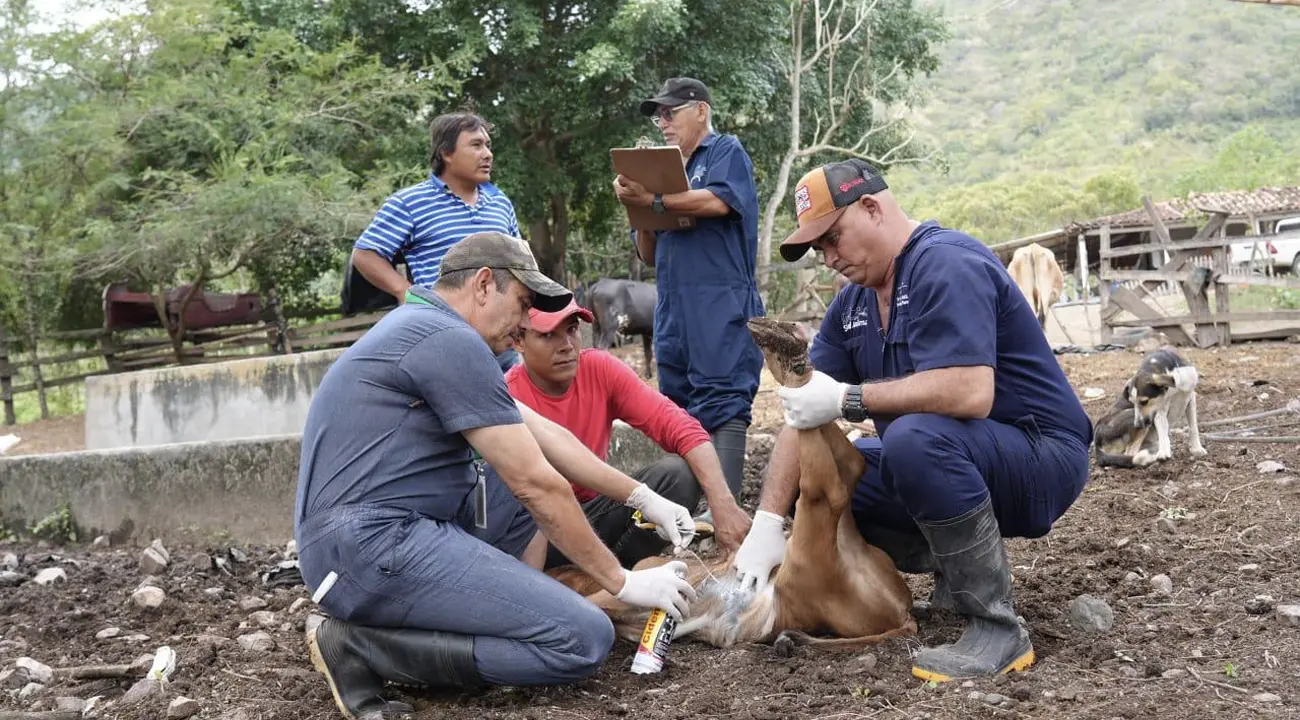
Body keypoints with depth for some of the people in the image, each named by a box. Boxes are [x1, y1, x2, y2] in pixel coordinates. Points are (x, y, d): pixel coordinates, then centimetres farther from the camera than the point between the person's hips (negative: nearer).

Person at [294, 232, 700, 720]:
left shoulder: (423, 329, 19)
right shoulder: (450, 340, -13)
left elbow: (547, 437, 21)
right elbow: (536, 485, -12)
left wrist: (644, 499, 19)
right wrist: (622, 582, -3)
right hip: (372, 546, -11)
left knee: (533, 475, 22)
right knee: (585, 640, -15)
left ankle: (514, 614, 7)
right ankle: (365, 645, -10)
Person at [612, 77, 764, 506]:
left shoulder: (726, 152, 7)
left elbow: (718, 201, -15)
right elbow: (650, 256, 21)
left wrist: (653, 200, -12)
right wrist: (639, 207, 3)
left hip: (720, 305, -8)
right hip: (672, 310, 8)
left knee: (721, 403, -15)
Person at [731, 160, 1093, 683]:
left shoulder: (945, 265, -20)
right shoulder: (853, 303, 6)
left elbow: (971, 393, -34)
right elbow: (805, 412, 2)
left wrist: (848, 399, -25)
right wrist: (767, 522, -9)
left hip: (1040, 460, -9)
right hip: (944, 464, 9)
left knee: (915, 437, -36)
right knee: (813, 473, 5)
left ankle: (998, 629, -21)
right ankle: (955, 576, 9)